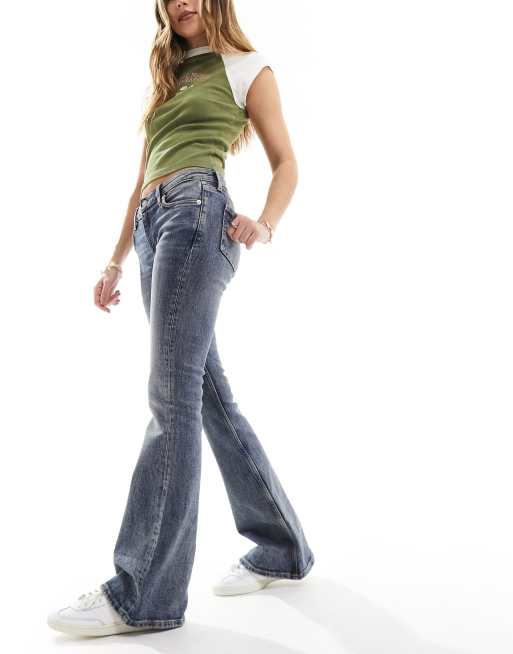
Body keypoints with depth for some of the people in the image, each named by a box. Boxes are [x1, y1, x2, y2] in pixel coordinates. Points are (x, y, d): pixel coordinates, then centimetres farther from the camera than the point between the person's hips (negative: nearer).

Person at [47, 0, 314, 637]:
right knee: (208, 394, 3)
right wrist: (116, 261, 19)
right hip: (153, 225, 7)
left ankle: (143, 593, -14)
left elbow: (286, 163, 6)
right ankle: (279, 548, 13)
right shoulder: (167, 81, 29)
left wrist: (264, 224, -13)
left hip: (198, 214, -7)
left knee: (172, 395, -16)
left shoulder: (246, 67, 13)